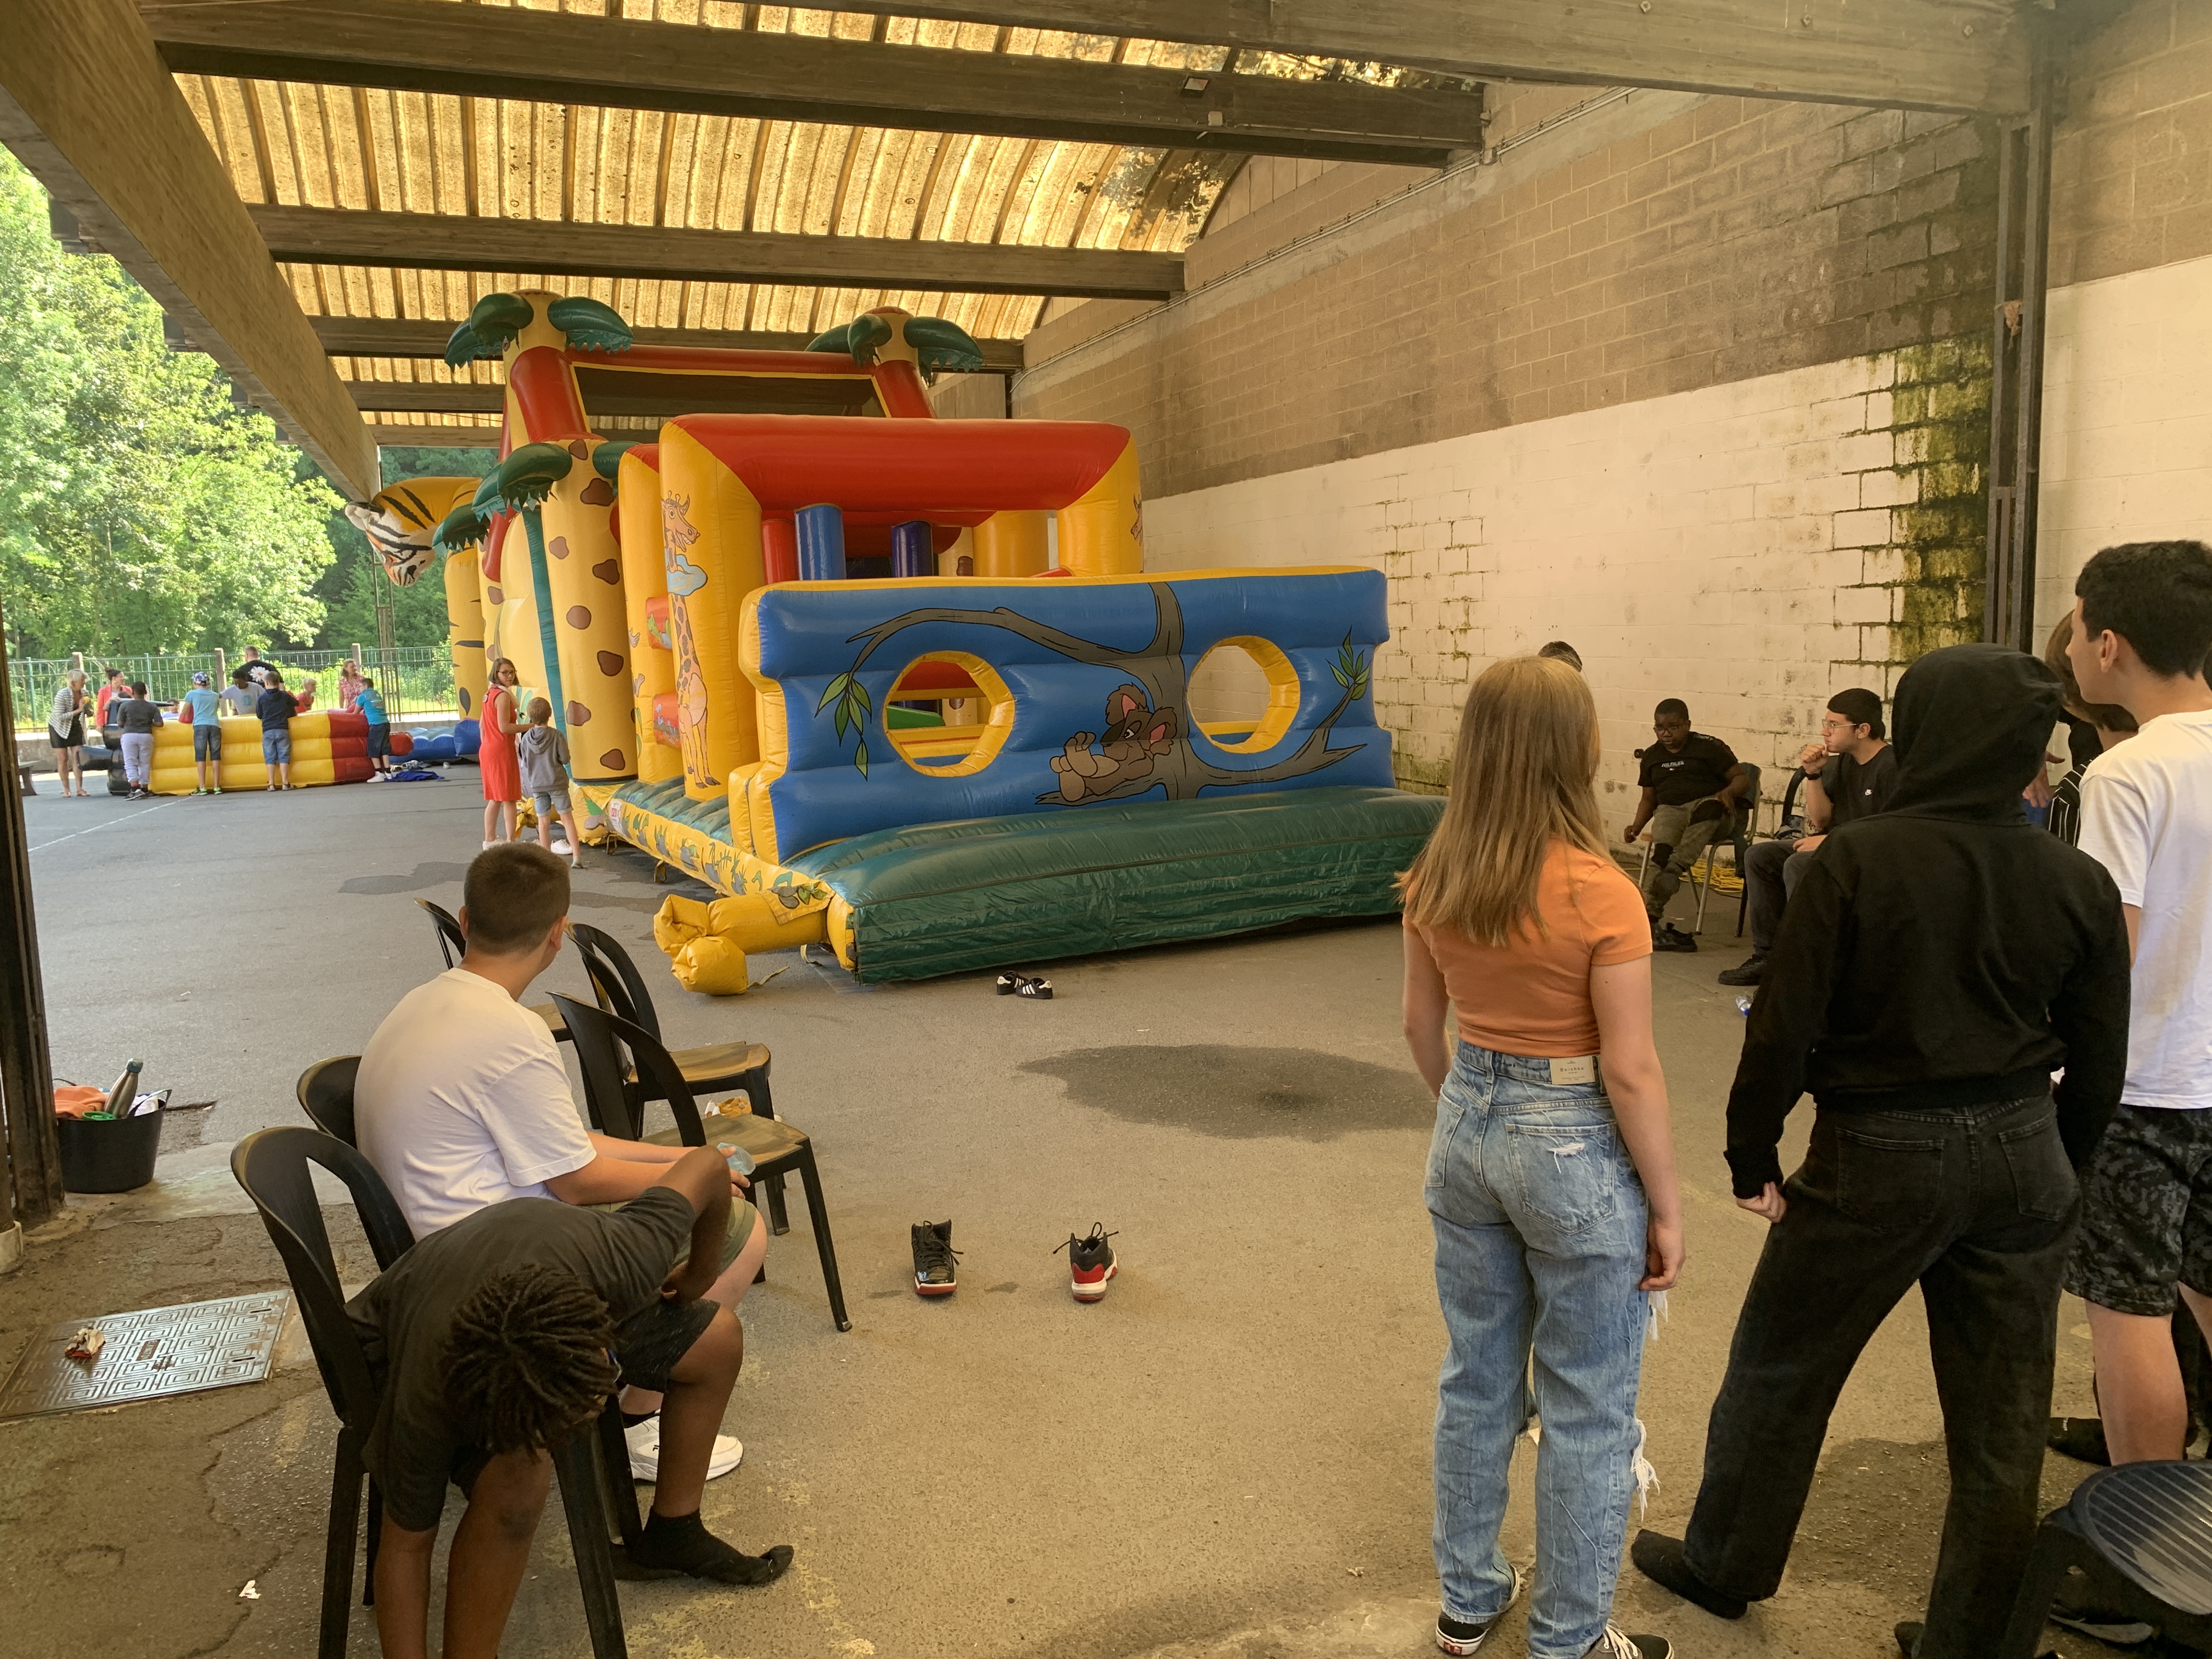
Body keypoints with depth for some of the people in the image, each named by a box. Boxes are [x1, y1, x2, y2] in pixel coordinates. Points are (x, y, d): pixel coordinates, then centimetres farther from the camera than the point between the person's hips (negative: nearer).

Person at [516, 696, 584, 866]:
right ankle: (577, 856, -4)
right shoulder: (557, 736, -11)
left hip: (536, 784, 2)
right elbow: (565, 758, -10)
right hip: (557, 782, -2)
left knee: (543, 821, 7)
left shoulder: (526, 739, -2)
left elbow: (524, 763, 5)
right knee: (567, 817, 1)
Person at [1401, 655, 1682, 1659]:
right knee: (1587, 1412, 12)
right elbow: (1630, 1071, -17)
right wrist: (1667, 1206, -6)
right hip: (1575, 1146, -6)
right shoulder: (1600, 894, -21)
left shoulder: (1434, 879, -3)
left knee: (1476, 1379, 21)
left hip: (1468, 1131, 6)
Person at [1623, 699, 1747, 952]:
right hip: (1670, 810, 2)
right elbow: (1648, 798, 25)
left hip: (1708, 805, -2)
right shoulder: (1651, 756, 19)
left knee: (1710, 807, -41)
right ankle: (1650, 916, -49)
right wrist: (1636, 826, 6)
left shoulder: (1709, 747, 6)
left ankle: (1674, 870, -55)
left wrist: (1728, 791, -18)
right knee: (1662, 846, -34)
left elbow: (1743, 778, 5)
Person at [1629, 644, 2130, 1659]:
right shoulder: (2079, 885, -3)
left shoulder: (1859, 860, -17)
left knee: (1778, 1371, 16)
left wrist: (1751, 1154, -4)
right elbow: (2097, 1066, 4)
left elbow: (1784, 1025, -16)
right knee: (2001, 1421, 16)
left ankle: (1722, 1568, 35)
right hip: (2020, 1156, 4)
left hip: (1878, 1157, -4)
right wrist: (2056, 1173, 18)